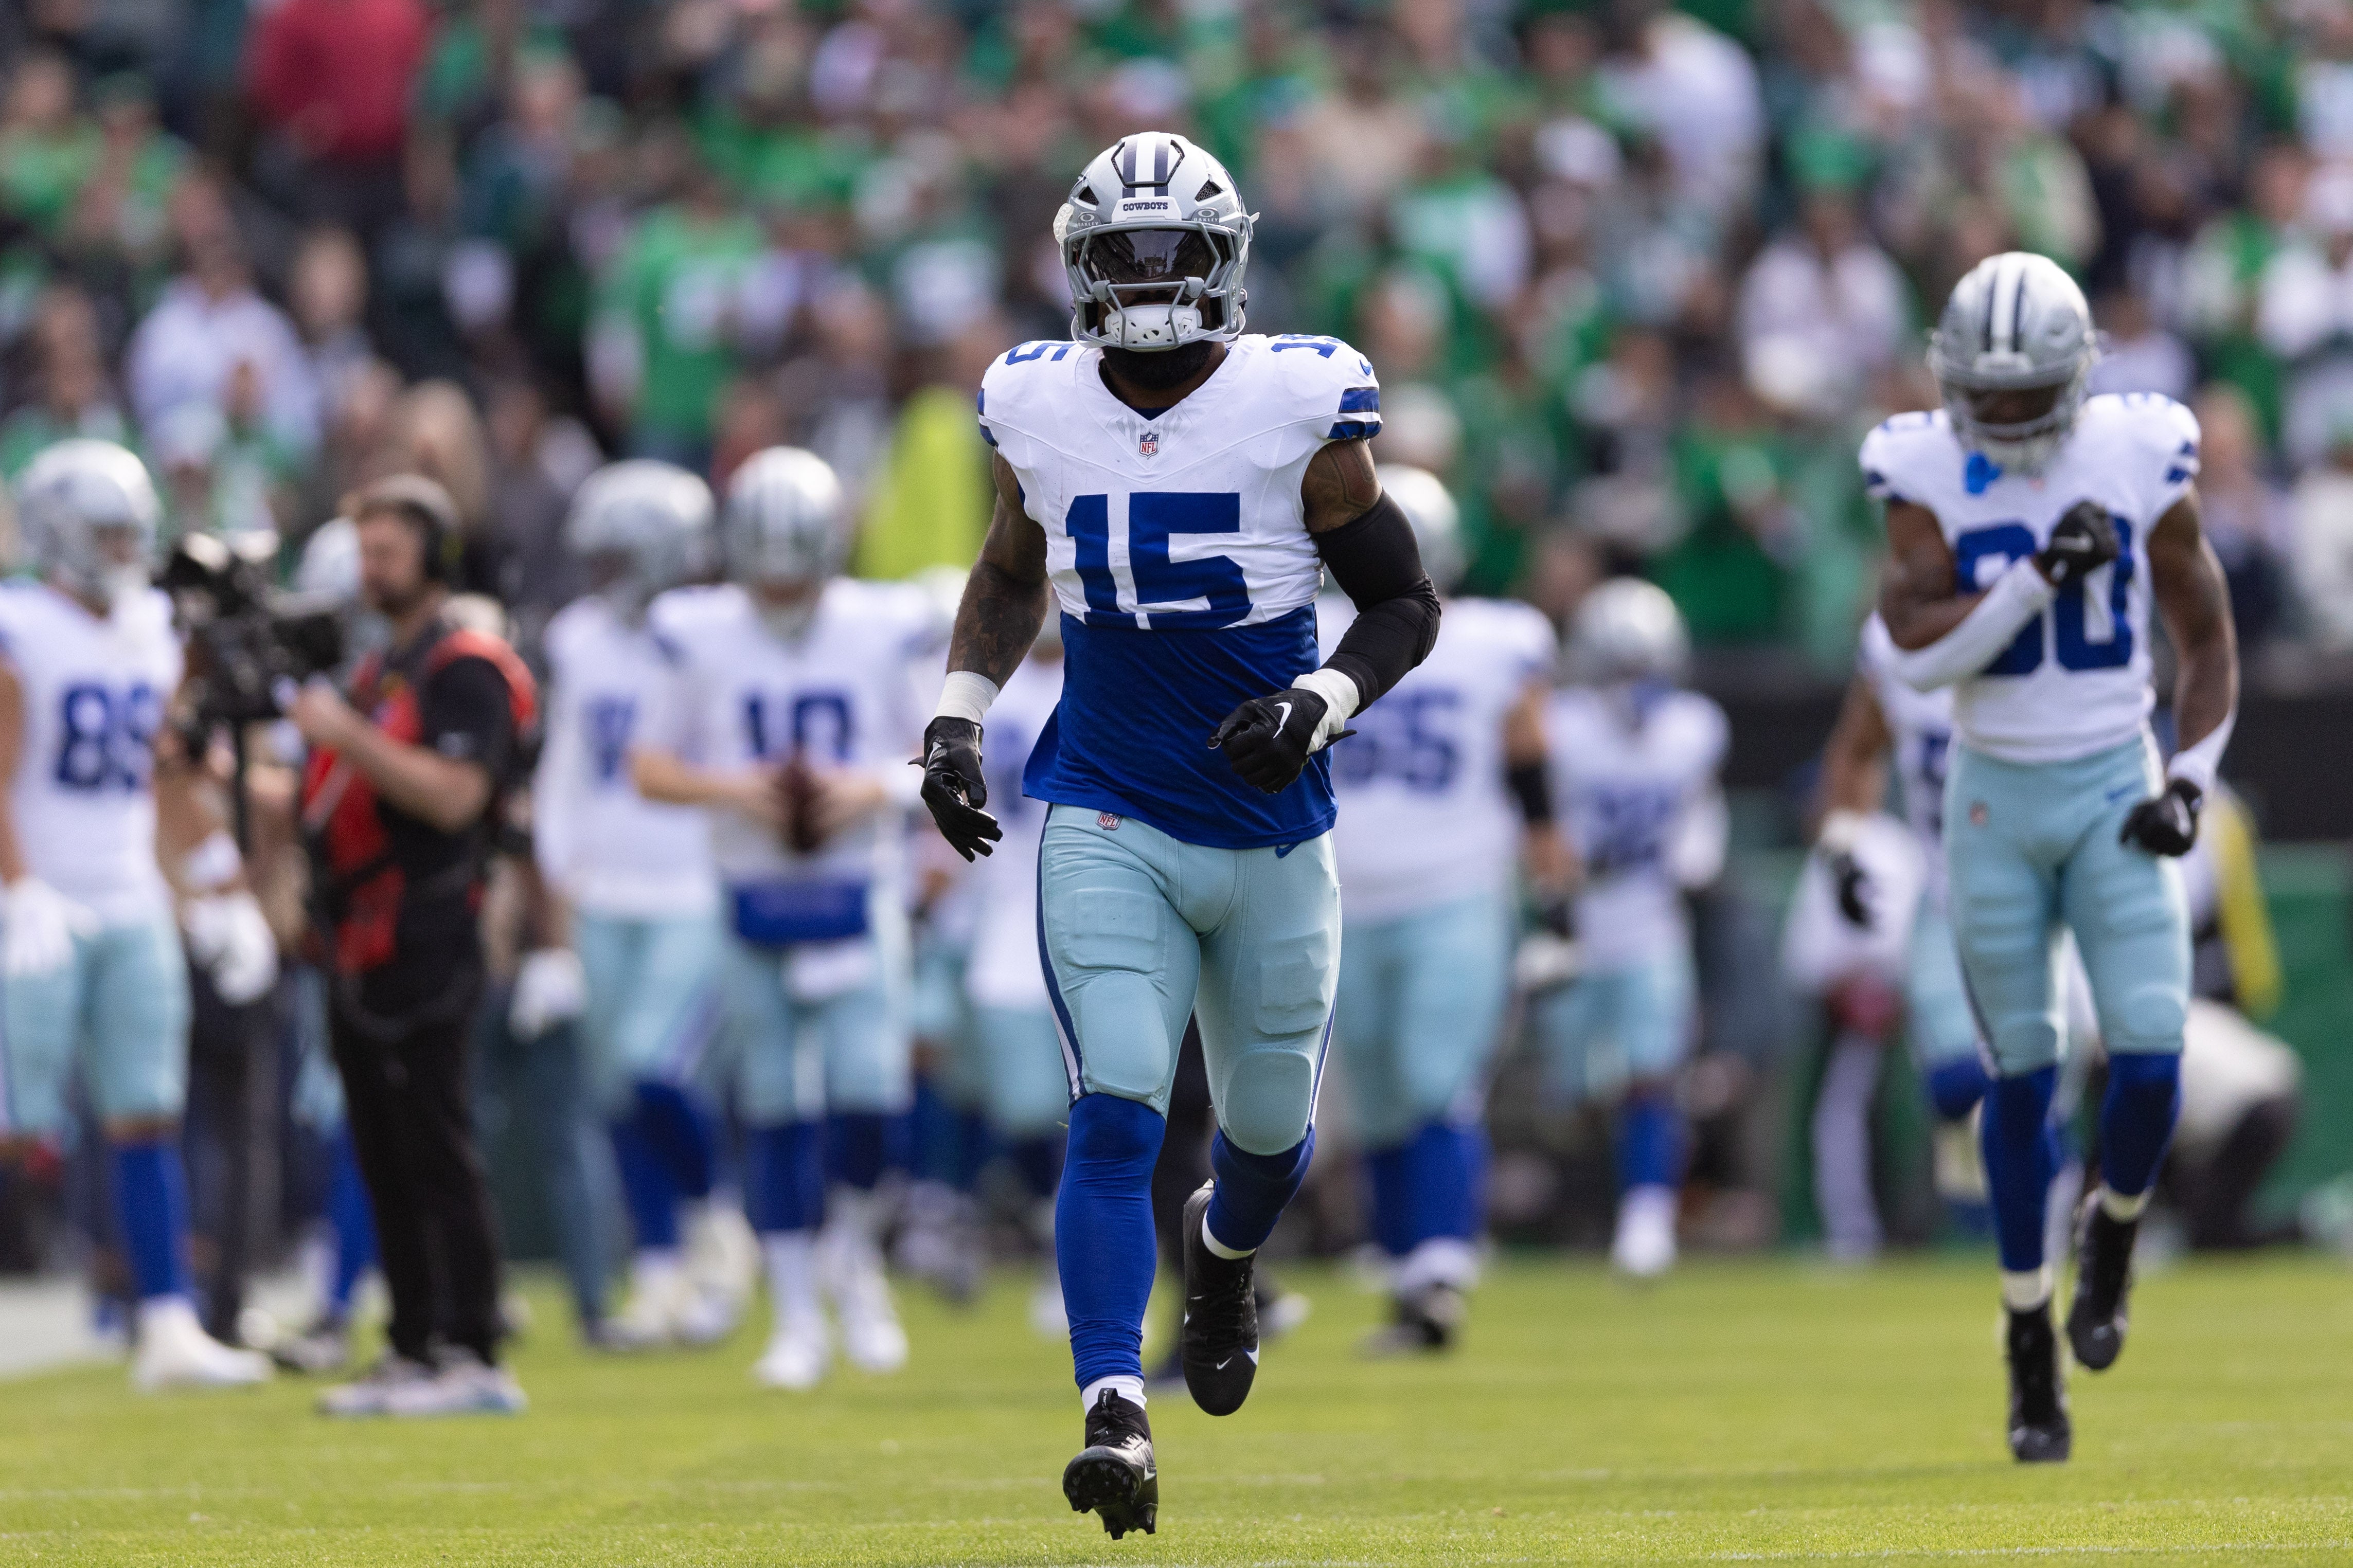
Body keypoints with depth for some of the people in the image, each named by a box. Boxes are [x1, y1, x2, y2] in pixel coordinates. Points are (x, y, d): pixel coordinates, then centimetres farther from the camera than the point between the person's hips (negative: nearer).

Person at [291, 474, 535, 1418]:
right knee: (386, 1164, 9)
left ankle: (475, 1360, -12)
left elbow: (455, 794, -20)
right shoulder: (375, 674, 21)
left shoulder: (465, 670, -8)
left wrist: (347, 736, -22)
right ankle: (412, 1353, 13)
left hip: (425, 943, -9)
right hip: (361, 947, 9)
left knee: (437, 1156, -11)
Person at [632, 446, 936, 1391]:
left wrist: (874, 790, -16)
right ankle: (798, 1319, 13)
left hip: (859, 902, -1)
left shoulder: (885, 634, -3)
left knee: (870, 1094, -14)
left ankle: (853, 1253, 15)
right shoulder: (703, 639, -3)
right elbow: (649, 766, 2)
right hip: (753, 907, 1)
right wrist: (732, 790, -15)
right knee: (775, 1111, 3)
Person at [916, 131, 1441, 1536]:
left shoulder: (1299, 411, -10)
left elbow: (1408, 604, -2)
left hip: (1273, 830, 0)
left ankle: (1226, 1257, 51)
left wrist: (1320, 707, -18)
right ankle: (1117, 1412, -21)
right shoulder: (1040, 415, -2)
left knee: (1272, 1122, 15)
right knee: (1117, 1113, -18)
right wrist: (960, 720, 4)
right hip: (1108, 825, 0)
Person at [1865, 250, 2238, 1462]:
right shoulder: (1928, 476, -7)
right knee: (2021, 1072, 4)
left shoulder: (2141, 463, -5)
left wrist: (2190, 782, -8)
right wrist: (2040, 576, -27)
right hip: (1997, 797, 0)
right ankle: (2031, 1339, 16)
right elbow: (1919, 648, -17)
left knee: (2149, 1061, -12)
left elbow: (2207, 641, 3)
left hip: (2117, 790, 0)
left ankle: (2112, 1234, 20)